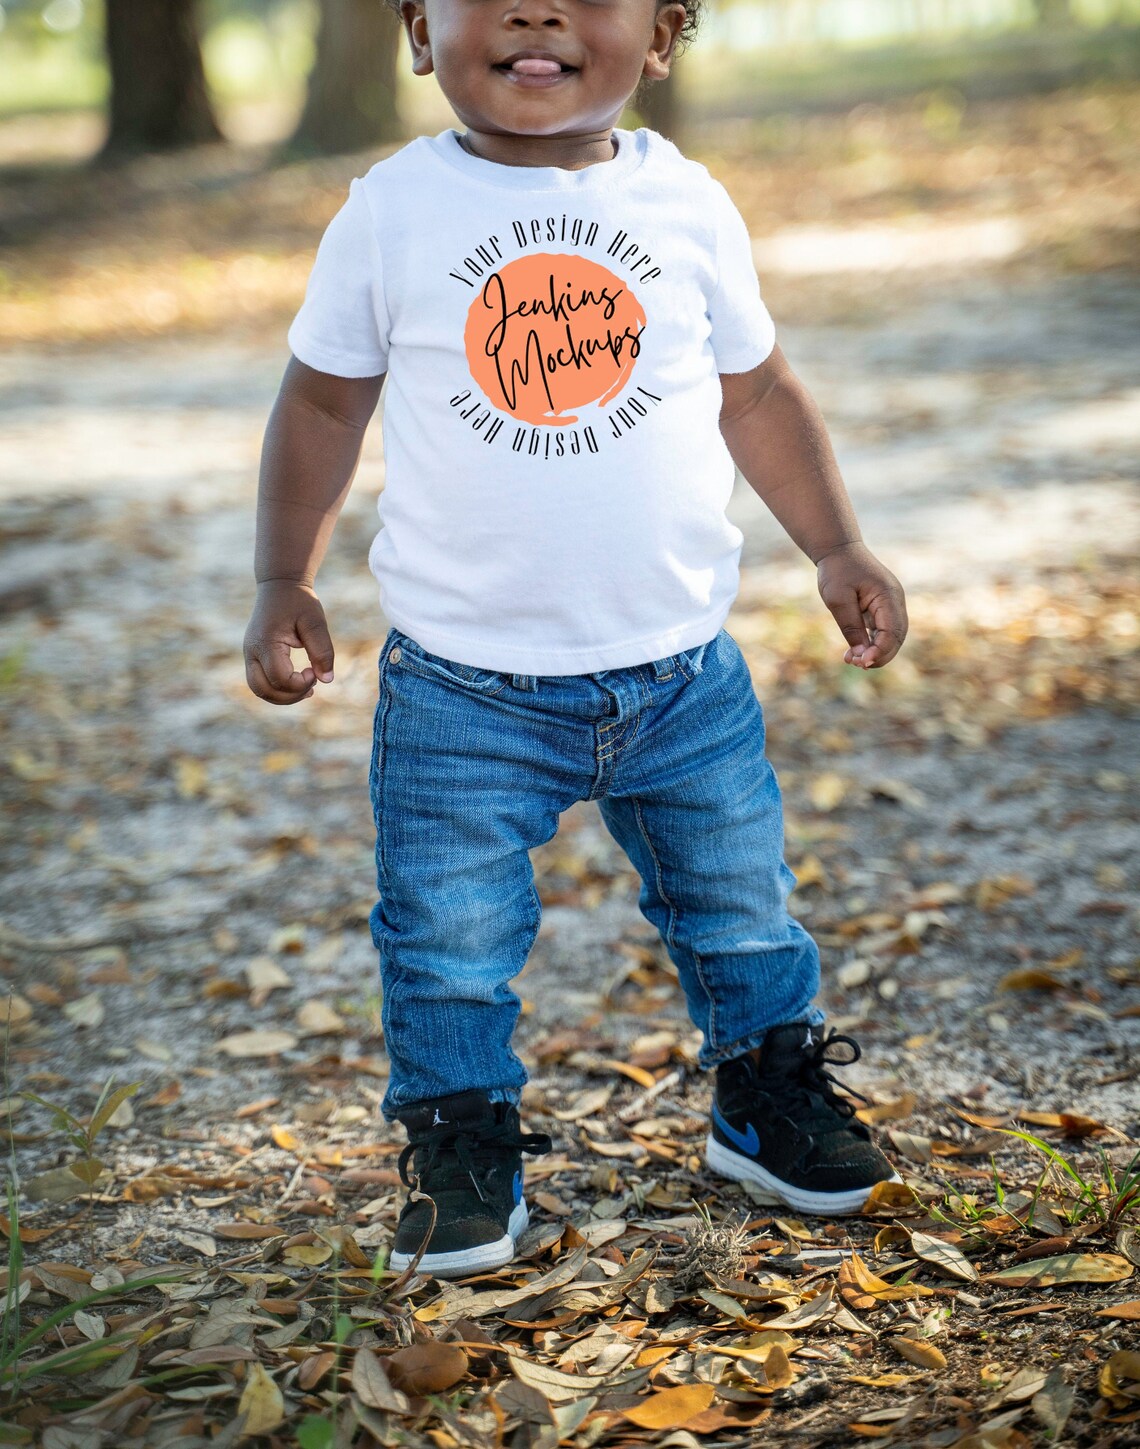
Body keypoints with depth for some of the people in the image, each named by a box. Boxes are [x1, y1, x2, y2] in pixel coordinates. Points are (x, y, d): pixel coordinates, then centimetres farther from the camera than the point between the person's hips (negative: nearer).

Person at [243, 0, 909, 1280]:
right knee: (449, 944, 3)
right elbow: (324, 401, 4)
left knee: (741, 911, 15)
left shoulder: (687, 206, -1)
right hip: (463, 687, -2)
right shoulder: (393, 213, -6)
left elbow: (755, 393, 11)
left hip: (680, 673, 2)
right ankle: (462, 1150, 24)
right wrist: (283, 582, -1)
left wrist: (835, 549, 6)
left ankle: (771, 1094, 38)